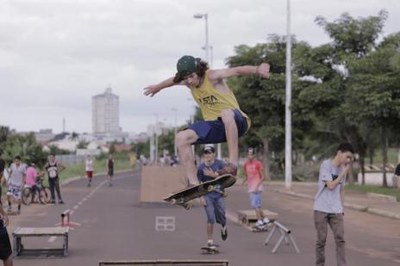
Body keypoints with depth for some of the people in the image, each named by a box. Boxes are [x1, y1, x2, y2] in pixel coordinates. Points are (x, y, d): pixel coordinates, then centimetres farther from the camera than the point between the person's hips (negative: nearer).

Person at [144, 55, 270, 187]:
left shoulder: (212, 77, -16)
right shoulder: (189, 82, 4)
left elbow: (237, 70, -32)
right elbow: (174, 80, 28)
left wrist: (257, 70, -51)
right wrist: (158, 87, 47)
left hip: (236, 123, -7)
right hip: (215, 126, 7)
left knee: (226, 113, -42)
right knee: (181, 138, -12)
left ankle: (233, 163, -38)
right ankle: (193, 183, -12)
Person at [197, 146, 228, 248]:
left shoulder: (220, 164, -2)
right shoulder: (201, 167, -2)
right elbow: (200, 183, 3)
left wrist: (214, 175, -19)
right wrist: (201, 197, -4)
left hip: (219, 194, 1)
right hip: (207, 195, -1)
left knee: (221, 216, 4)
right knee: (211, 218, -10)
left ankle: (223, 227, 41)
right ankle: (210, 241, 0)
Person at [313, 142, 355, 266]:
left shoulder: (343, 168, 11)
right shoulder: (326, 164, -9)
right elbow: (331, 186, -16)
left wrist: (341, 208, 14)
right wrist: (344, 173, -10)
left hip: (336, 210, 5)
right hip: (321, 209, -5)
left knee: (340, 239, -3)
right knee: (321, 240, 2)